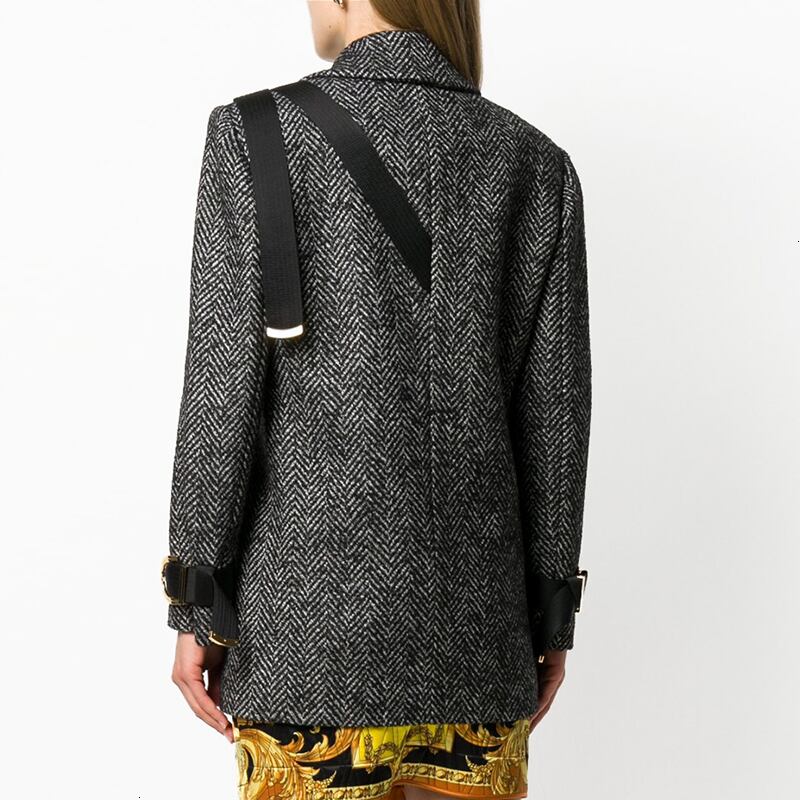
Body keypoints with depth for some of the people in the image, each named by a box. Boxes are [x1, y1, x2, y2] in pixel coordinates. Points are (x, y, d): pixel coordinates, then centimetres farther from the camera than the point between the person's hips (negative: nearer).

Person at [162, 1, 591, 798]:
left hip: (316, 593, -3)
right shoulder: (536, 164, 4)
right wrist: (551, 616, 10)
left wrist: (196, 609, -4)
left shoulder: (258, 135, -6)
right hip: (472, 597, 3)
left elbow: (224, 378, -10)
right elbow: (553, 405, 2)